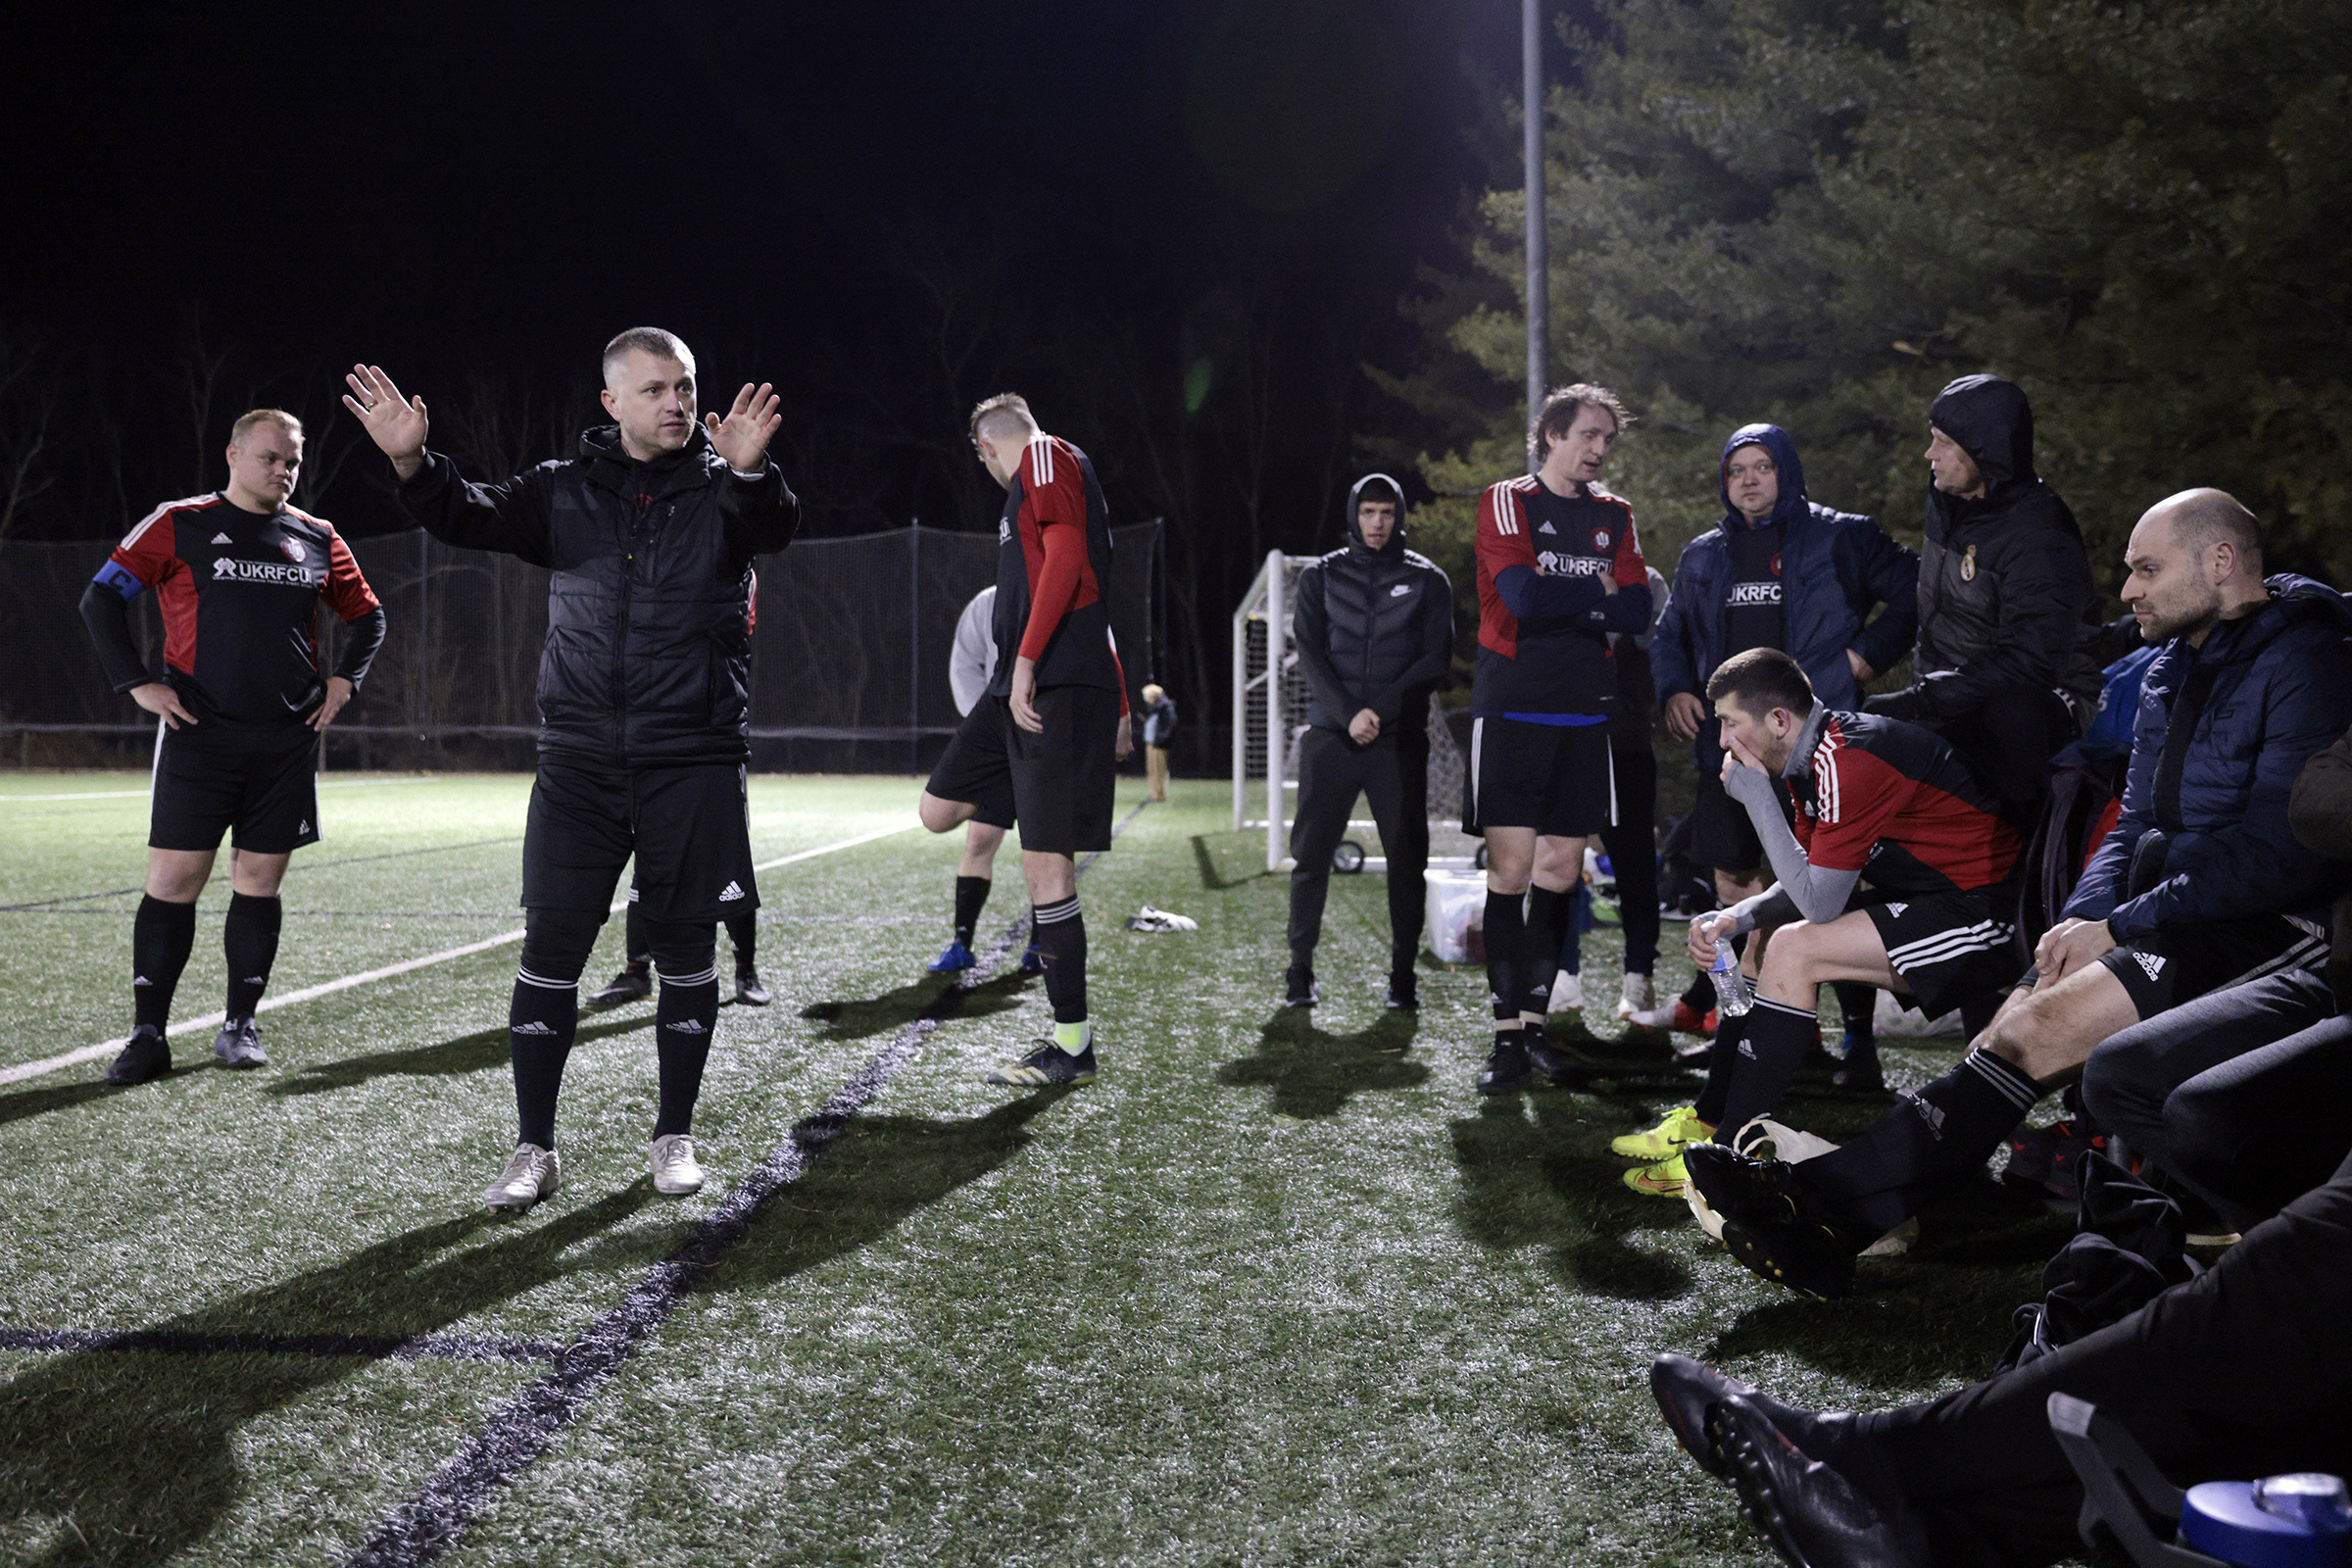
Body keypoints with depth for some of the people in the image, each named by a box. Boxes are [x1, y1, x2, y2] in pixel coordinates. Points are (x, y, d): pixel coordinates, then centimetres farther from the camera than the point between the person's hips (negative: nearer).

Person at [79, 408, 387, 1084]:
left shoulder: (318, 540, 12)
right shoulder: (179, 524, 2)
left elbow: (367, 615, 24)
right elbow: (101, 599, 3)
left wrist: (343, 680, 10)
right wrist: (137, 683, -5)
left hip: (288, 742, 3)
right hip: (199, 732, -3)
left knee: (259, 882, 6)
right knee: (173, 881, -4)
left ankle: (240, 1027, 16)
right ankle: (147, 1035, 5)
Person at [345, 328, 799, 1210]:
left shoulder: (720, 489, 2)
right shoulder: (567, 490, 8)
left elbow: (775, 529, -19)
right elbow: (471, 518, -2)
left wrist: (750, 472, -41)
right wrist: (412, 464, -22)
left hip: (694, 760, -1)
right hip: (579, 759, 2)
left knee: (686, 947, 5)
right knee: (549, 946, -1)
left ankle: (674, 1137, 21)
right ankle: (534, 1149, 12)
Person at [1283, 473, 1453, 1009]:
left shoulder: (1427, 580, 8)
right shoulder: (1321, 575, 10)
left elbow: (1435, 658, 0)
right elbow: (1310, 653, 2)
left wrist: (1382, 709, -12)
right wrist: (1348, 714, -12)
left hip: (1400, 738, 0)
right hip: (1330, 734, 0)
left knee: (1407, 858, -1)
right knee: (1310, 854, -2)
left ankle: (1403, 972, 10)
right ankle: (1300, 970, 7)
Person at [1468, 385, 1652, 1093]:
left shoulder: (1615, 517, 15)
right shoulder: (1507, 502, 1)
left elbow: (1637, 613, 2)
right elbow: (1525, 596, -16)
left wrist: (1560, 599, -8)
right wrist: (1601, 590, -4)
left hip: (1584, 716, 4)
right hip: (1511, 712, -4)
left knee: (1560, 871, 4)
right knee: (1511, 869, -8)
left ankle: (1534, 1021, 14)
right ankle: (1506, 1036, -1)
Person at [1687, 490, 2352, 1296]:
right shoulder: (2173, 670, 17)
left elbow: (2278, 853, -19)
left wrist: (2120, 927, -17)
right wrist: (2083, 920, -1)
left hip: (2267, 925, -8)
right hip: (2169, 912, 8)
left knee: (2042, 1026, -25)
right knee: (2014, 1030, -13)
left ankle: (1819, 1199, -25)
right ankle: (1822, 1229, -24)